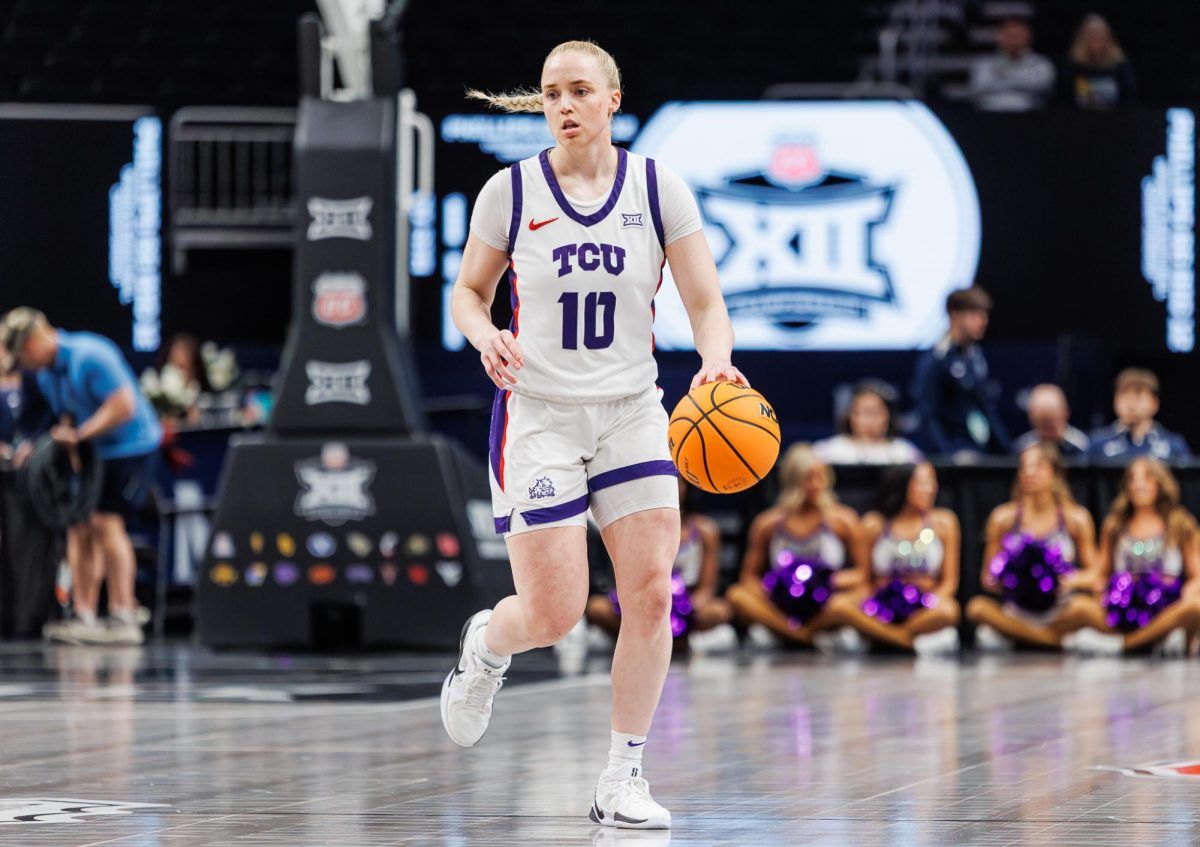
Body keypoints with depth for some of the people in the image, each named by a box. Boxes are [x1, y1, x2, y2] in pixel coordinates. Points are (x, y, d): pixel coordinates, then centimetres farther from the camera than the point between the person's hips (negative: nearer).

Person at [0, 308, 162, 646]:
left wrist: (79, 435, -24)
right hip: (92, 452, 9)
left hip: (130, 445, -9)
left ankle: (124, 619, -15)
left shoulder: (89, 355, -21)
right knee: (79, 526, 2)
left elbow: (124, 405, -25)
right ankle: (85, 618, 4)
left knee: (106, 522, -16)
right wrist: (63, 436, -5)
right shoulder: (45, 374, 8)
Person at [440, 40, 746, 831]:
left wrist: (716, 362, -22)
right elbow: (469, 292, 9)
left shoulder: (657, 187, 0)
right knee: (554, 613, -7)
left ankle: (623, 780, 1)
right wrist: (485, 335, -13)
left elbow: (707, 301, -1)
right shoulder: (512, 191, -2)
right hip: (538, 414, -2)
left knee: (652, 591, -10)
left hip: (632, 411, 2)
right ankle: (485, 647, 30)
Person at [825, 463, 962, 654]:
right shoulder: (874, 525, 7)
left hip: (924, 609, 0)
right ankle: (913, 641, -27)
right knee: (838, 604, -31)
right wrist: (861, 599, -13)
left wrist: (935, 601, -14)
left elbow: (949, 581, 6)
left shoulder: (942, 522, 8)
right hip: (882, 608, 0)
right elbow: (863, 580, 9)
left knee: (948, 611, -37)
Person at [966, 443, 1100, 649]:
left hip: (1060, 609, -1)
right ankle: (1053, 639, -21)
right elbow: (988, 578, 8)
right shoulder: (1003, 518, 4)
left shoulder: (1076, 518, 3)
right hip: (1016, 611, 1)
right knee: (977, 607, -30)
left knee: (1082, 607, -36)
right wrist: (998, 581, -16)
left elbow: (1093, 574, 6)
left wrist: (1072, 580, -16)